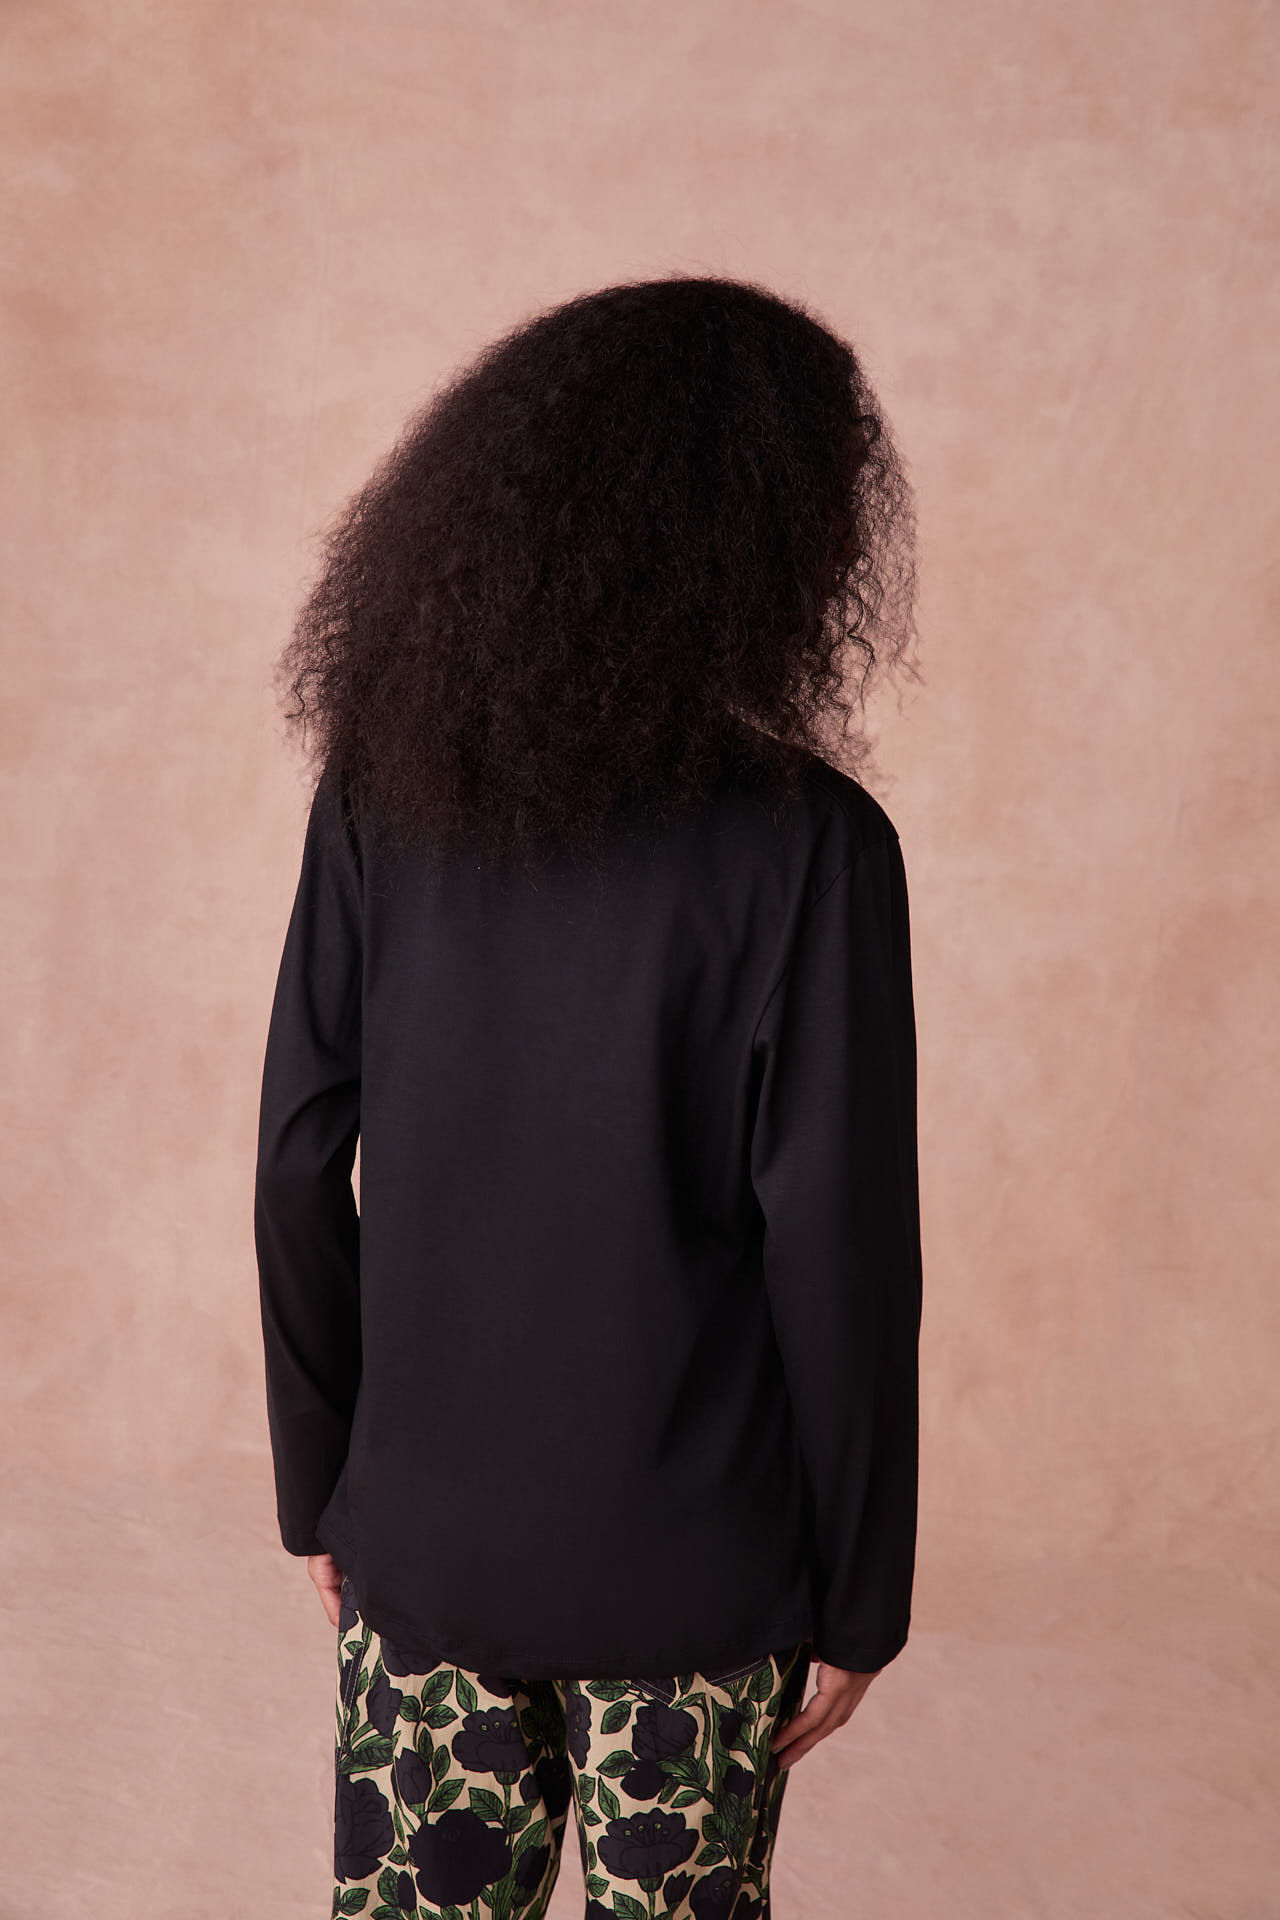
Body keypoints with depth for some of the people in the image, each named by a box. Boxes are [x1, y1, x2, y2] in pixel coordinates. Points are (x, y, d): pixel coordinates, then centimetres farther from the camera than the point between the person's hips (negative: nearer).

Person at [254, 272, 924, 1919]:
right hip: (692, 1565, -3)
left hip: (423, 1533, 3)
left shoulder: (381, 791, -6)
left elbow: (300, 1168, -1)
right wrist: (859, 1593, -2)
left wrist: (321, 1478, 11)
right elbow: (839, 1250, -15)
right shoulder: (806, 842, -18)